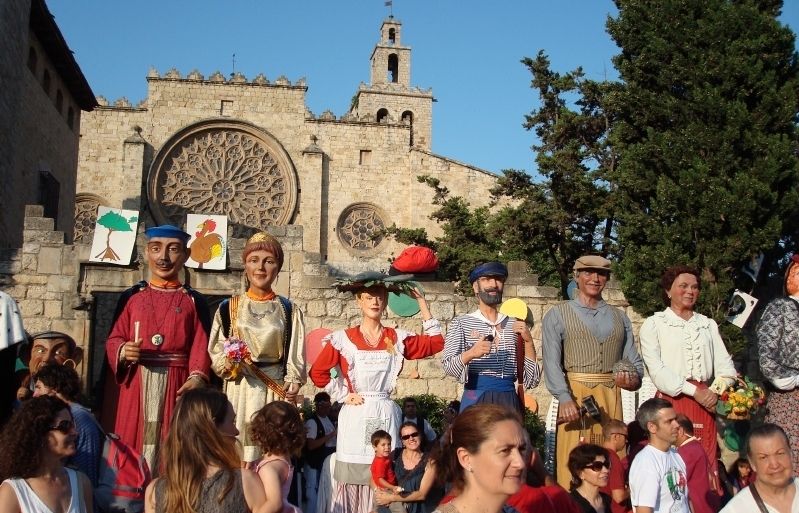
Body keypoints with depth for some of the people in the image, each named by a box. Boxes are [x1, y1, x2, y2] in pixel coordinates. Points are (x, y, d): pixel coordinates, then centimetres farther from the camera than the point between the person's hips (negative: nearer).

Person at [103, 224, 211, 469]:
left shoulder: (194, 302, 5)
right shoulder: (131, 297, 8)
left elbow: (201, 347, -1)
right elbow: (114, 339, 7)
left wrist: (197, 377, -18)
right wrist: (123, 351, -15)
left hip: (176, 386, -1)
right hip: (134, 385, 1)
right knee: (131, 446, 2)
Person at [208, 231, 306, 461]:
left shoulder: (289, 311, 7)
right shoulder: (228, 308, 6)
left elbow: (295, 356, 5)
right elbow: (215, 352, 8)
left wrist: (293, 383, -11)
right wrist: (227, 365, -11)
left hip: (276, 390, 0)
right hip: (239, 390, 0)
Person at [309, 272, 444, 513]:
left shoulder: (397, 338, 6)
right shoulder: (343, 339, 0)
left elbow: (435, 342, 11)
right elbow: (318, 372, 4)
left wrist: (422, 303, 9)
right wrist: (343, 395, -2)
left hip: (386, 414, 2)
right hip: (356, 417, -2)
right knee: (352, 478, -2)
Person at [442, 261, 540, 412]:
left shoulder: (514, 326, 12)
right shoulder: (461, 323, 5)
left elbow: (532, 380, 8)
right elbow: (448, 366, -7)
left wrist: (528, 341, -5)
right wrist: (470, 354, -24)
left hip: (509, 400, 3)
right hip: (476, 399, -3)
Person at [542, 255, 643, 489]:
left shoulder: (620, 317, 18)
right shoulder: (558, 314, 6)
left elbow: (634, 360, 15)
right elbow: (552, 362, -5)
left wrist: (633, 379, -8)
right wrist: (564, 398, -20)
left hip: (610, 397, 3)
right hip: (574, 393, -3)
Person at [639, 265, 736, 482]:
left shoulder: (708, 324, 20)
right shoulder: (654, 324, 5)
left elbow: (724, 362, 11)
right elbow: (656, 369, -6)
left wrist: (717, 389, -9)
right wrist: (694, 391, -12)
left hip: (705, 399, 4)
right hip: (672, 399, -4)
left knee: (707, 460, 0)